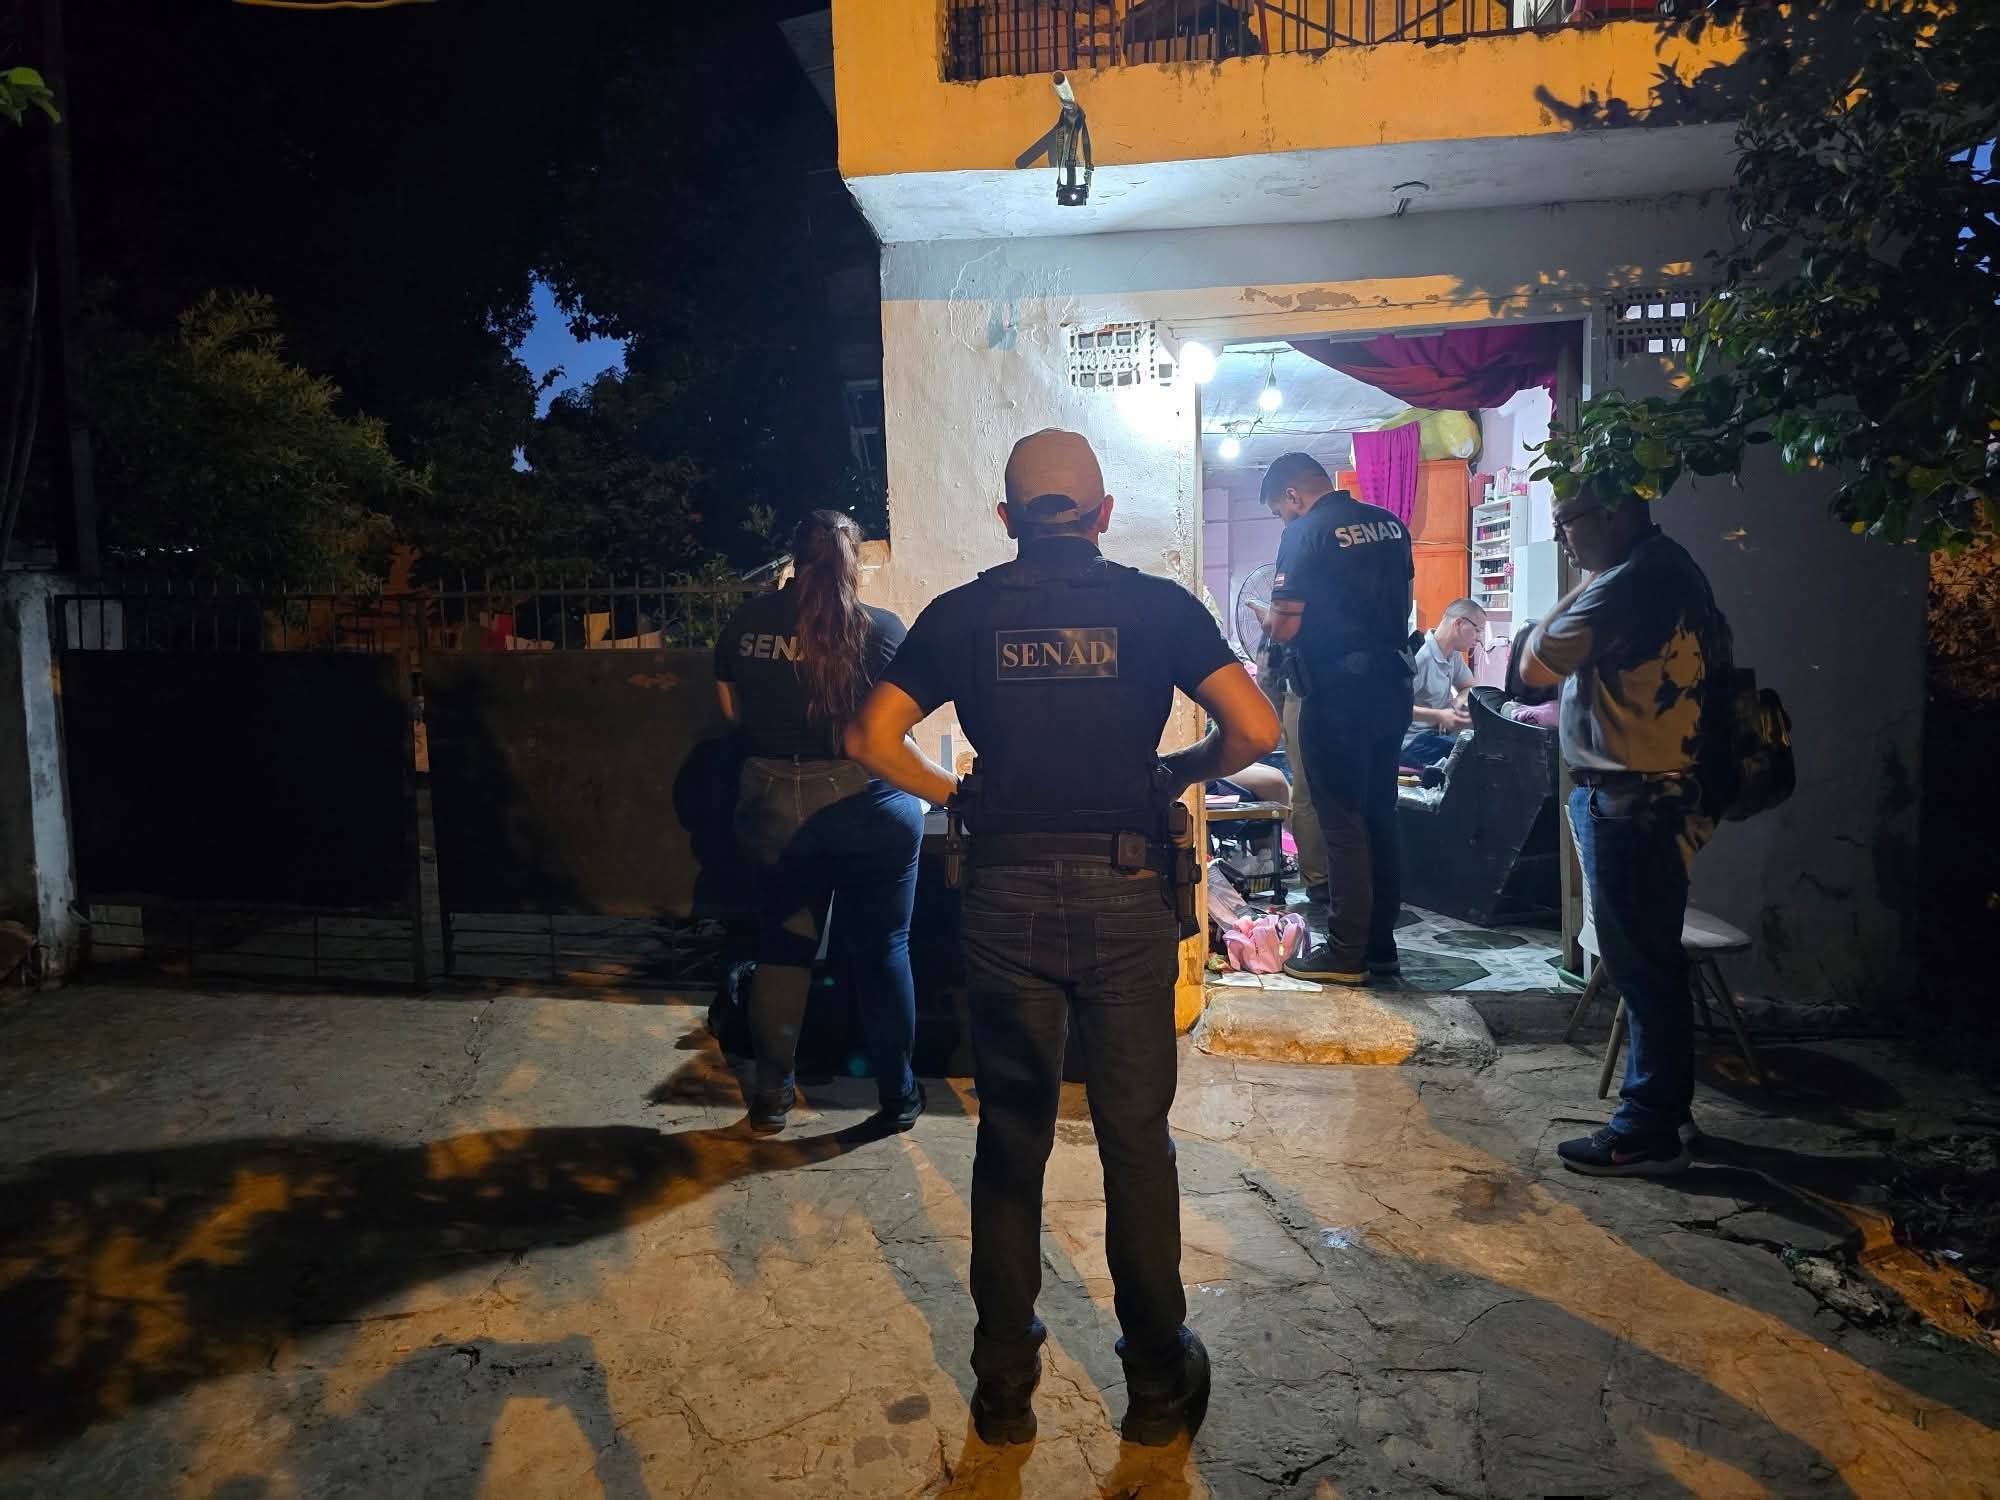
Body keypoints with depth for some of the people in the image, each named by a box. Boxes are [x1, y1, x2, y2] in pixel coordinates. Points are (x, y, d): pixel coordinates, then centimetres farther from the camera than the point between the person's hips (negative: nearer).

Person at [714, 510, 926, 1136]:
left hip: (773, 802, 3)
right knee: (882, 949, 11)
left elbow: (733, 710, 8)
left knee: (783, 946, 16)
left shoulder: (747, 622, -2)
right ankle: (898, 1095, 22)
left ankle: (771, 1095, 24)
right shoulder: (881, 629, -11)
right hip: (866, 803, -2)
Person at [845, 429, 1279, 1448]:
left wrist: (951, 794, 11)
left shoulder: (961, 613, 3)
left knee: (1010, 1139, 14)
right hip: (1123, 893, -1)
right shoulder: (1156, 604, 0)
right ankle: (1159, 1384, 26)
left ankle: (1004, 1385, 26)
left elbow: (870, 738, -2)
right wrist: (1183, 774, 9)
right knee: (1137, 1140, 11)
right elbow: (1256, 729, -8)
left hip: (1006, 896, 1)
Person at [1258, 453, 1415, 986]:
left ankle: (1346, 953, 5)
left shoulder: (1306, 533, -12)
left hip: (1338, 694, -7)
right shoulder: (1389, 524, 10)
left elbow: (1285, 627, -15)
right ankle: (1381, 945, 21)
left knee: (1343, 824, -1)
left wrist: (1272, 620, 5)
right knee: (1380, 818, 13)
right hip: (1390, 687, 7)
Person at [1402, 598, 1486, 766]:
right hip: (1412, 743, -9)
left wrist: (1458, 702, -1)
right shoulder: (1420, 656, -22)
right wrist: (1438, 715, -30)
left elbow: (1467, 688, 23)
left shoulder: (1454, 655, 7)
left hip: (1437, 733, 9)